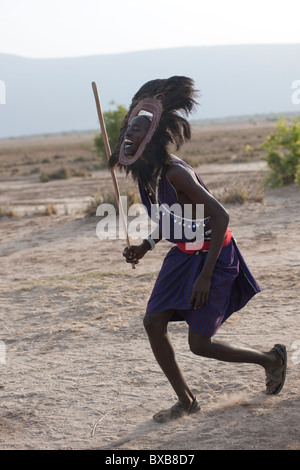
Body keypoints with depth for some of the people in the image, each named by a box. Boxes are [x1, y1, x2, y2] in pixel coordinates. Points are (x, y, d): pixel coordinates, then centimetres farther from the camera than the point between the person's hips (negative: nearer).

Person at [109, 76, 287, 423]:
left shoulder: (175, 172, -28)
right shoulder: (146, 174, -1)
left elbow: (221, 216, -30)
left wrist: (205, 276, -30)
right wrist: (146, 246, 2)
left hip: (214, 258, -8)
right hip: (183, 255, 8)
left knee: (199, 344, -3)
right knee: (153, 322, 1)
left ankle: (272, 358, 21)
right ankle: (186, 401, 16)